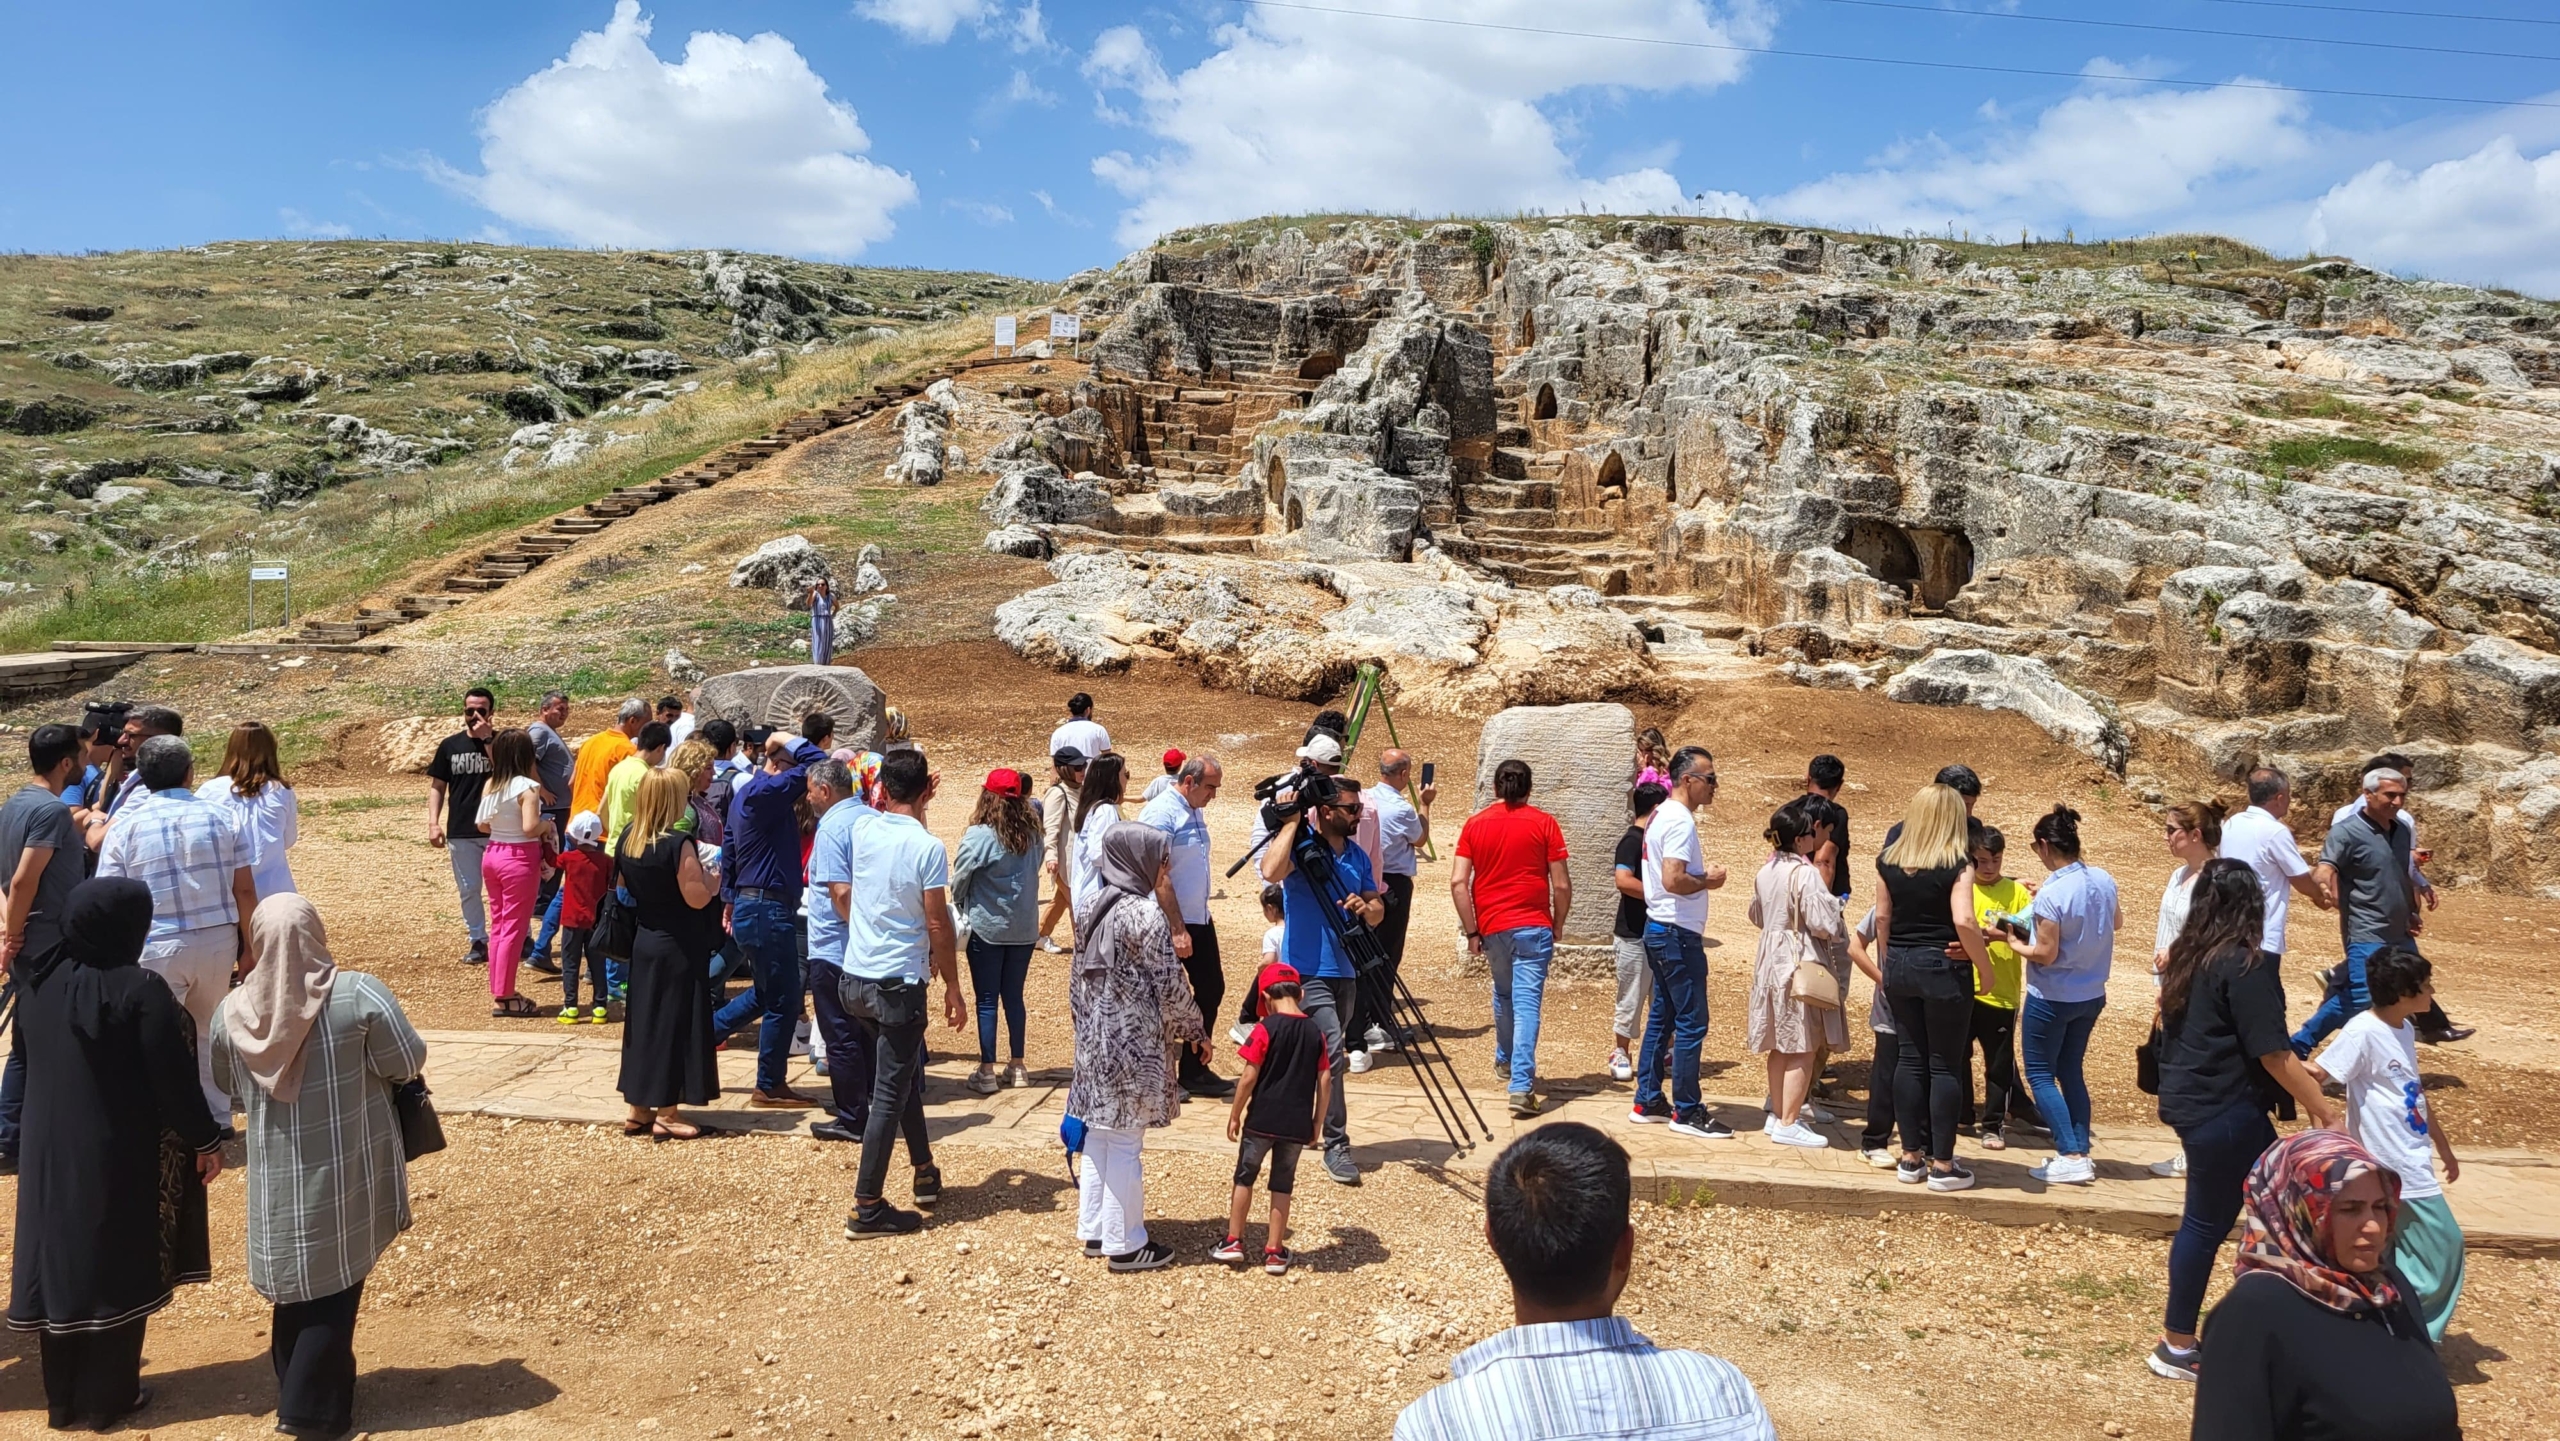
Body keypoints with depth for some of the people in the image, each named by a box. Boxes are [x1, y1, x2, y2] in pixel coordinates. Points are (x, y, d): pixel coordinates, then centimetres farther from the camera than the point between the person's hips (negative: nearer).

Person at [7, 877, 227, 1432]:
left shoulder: (38, 982, -2)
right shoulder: (140, 990, -22)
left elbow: (27, 1057, 12)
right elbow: (173, 1078, -18)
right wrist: (207, 1138, -6)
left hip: (50, 1149, 6)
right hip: (120, 1154, -6)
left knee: (62, 1259, 16)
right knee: (114, 1268, 8)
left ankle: (63, 1394, 28)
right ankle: (106, 1396, 19)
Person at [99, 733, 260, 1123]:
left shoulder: (124, 826, -3)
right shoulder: (218, 818, 1)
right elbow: (244, 890, 0)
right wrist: (251, 947, 8)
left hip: (155, 947, -2)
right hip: (217, 941, 3)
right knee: (208, 1033, 18)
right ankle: (216, 1121, 27)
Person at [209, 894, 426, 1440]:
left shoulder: (233, 1011, -7)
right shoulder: (358, 993, -19)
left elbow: (227, 1084, 9)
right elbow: (410, 1062, -11)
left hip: (277, 1175, 3)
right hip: (345, 1174, -3)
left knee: (296, 1277, 20)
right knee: (335, 1283, 9)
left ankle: (295, 1388, 31)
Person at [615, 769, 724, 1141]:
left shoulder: (627, 839, 1)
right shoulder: (678, 844, -21)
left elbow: (624, 887, 13)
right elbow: (697, 898, -19)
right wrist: (712, 880, -1)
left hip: (643, 943, 7)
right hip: (677, 949, -7)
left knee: (643, 1021, 14)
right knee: (674, 1025, 1)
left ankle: (638, 1109, 22)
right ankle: (666, 1115, 6)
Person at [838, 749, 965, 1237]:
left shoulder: (863, 830, 1)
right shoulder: (928, 848, -16)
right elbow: (938, 926, -14)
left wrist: (918, 804, 27)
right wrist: (953, 987, -3)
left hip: (855, 978, 7)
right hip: (899, 983, -6)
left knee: (903, 1074, 23)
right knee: (890, 1094, 1)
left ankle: (925, 1171, 33)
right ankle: (867, 1209, 4)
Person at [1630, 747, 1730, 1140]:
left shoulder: (1661, 815, 13)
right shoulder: (1680, 821, -18)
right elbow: (1673, 880, -28)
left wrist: (1702, 873, 10)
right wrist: (1709, 880, -12)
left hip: (1658, 930, 10)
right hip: (1678, 934, -10)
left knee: (1662, 1017, 15)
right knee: (1692, 1023, -4)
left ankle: (1647, 1102, 20)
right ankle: (1686, 1112, 2)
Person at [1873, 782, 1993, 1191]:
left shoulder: (1890, 860, 2)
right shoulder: (1957, 865, -12)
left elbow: (1882, 917, 7)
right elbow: (1964, 921, -22)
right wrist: (1985, 967, -10)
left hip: (1900, 966, 5)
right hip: (1943, 969, -5)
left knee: (1909, 1060, 12)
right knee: (1946, 1065, 4)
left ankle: (1911, 1157, 17)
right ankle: (1942, 1165, 9)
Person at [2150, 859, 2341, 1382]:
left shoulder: (2185, 957, 7)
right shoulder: (2245, 965, -18)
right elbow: (2273, 1052, -20)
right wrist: (2321, 1106, -11)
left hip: (2191, 1099, 9)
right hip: (2225, 1110, -9)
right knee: (2207, 1222, 2)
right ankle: (2176, 1347, 12)